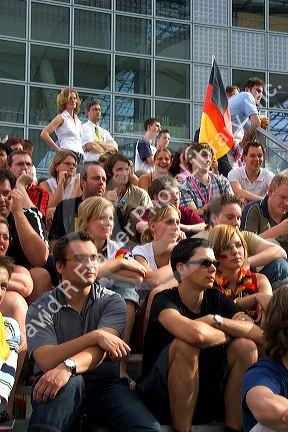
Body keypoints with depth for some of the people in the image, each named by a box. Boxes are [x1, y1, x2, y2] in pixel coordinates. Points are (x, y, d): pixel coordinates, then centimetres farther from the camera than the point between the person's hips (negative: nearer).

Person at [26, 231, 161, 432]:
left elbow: (101, 349, -14)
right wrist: (95, 336, -22)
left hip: (103, 383, 1)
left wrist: (67, 367, -35)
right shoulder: (41, 310, 1)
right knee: (70, 383, -39)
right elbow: (47, 361, -15)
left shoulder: (112, 302, 4)